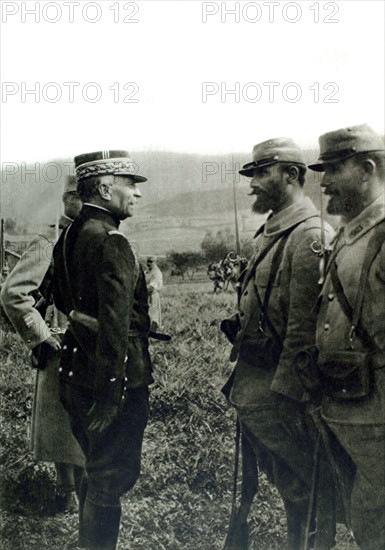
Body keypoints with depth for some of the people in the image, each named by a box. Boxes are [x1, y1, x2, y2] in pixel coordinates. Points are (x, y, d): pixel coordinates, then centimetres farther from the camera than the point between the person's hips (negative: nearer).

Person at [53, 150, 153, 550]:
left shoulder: (68, 237, 8)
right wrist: (111, 393, -24)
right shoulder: (111, 244, -21)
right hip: (113, 380, -10)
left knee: (95, 470, 24)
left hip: (76, 372, 10)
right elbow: (115, 326, -25)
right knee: (110, 477, 5)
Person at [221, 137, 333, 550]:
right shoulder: (271, 230, 12)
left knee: (294, 482, 6)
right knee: (251, 470, 23)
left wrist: (282, 392, -21)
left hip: (275, 382, -10)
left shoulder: (309, 235, -19)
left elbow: (304, 325, -22)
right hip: (250, 374, 10)